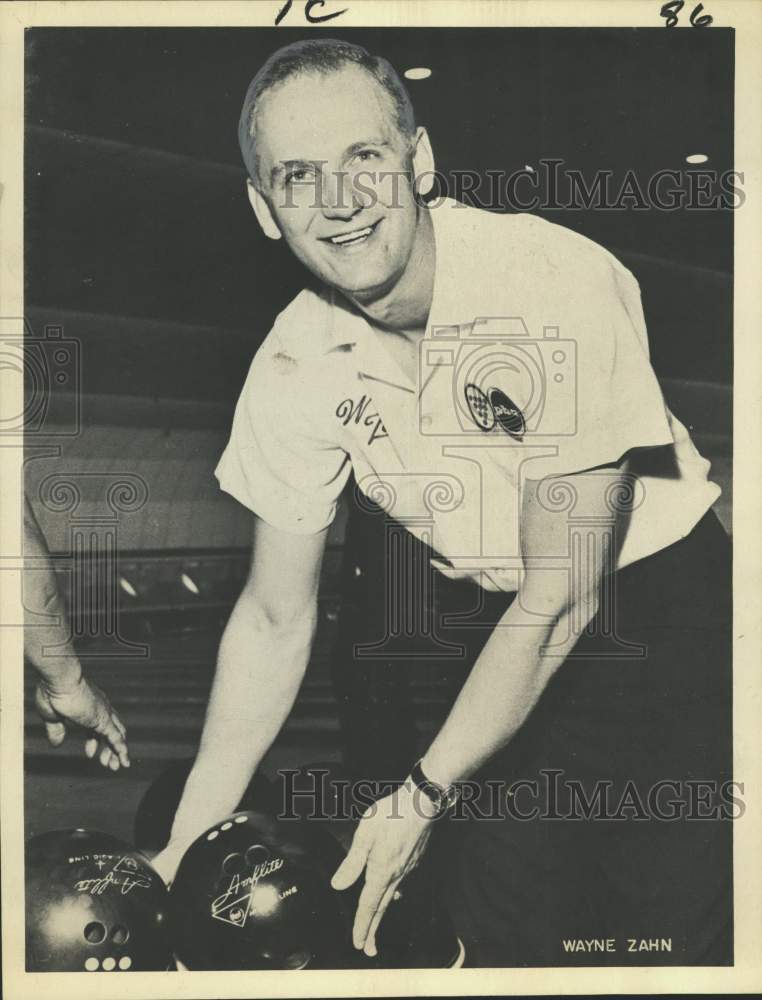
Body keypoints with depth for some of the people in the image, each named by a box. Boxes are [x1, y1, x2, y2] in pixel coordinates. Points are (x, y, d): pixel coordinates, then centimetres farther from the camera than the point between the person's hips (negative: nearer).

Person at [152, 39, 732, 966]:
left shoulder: (560, 284, -27)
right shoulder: (291, 370, -12)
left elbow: (565, 593, -21)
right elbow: (274, 621, -2)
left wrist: (422, 793, -18)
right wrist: (187, 841, -1)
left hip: (654, 600, -3)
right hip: (498, 623, 4)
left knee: (676, 927, -3)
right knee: (501, 920, 6)